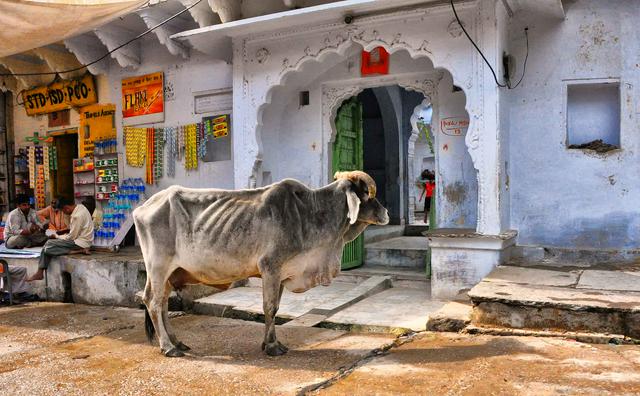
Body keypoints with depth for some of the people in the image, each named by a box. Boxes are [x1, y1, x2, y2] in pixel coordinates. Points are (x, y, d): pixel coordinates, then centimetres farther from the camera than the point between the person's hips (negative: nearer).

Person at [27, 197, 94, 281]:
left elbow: (71, 237, -17)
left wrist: (57, 236, -2)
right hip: (81, 238, 10)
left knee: (48, 247, -14)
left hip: (80, 242, -10)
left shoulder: (77, 216, -23)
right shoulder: (79, 207, 7)